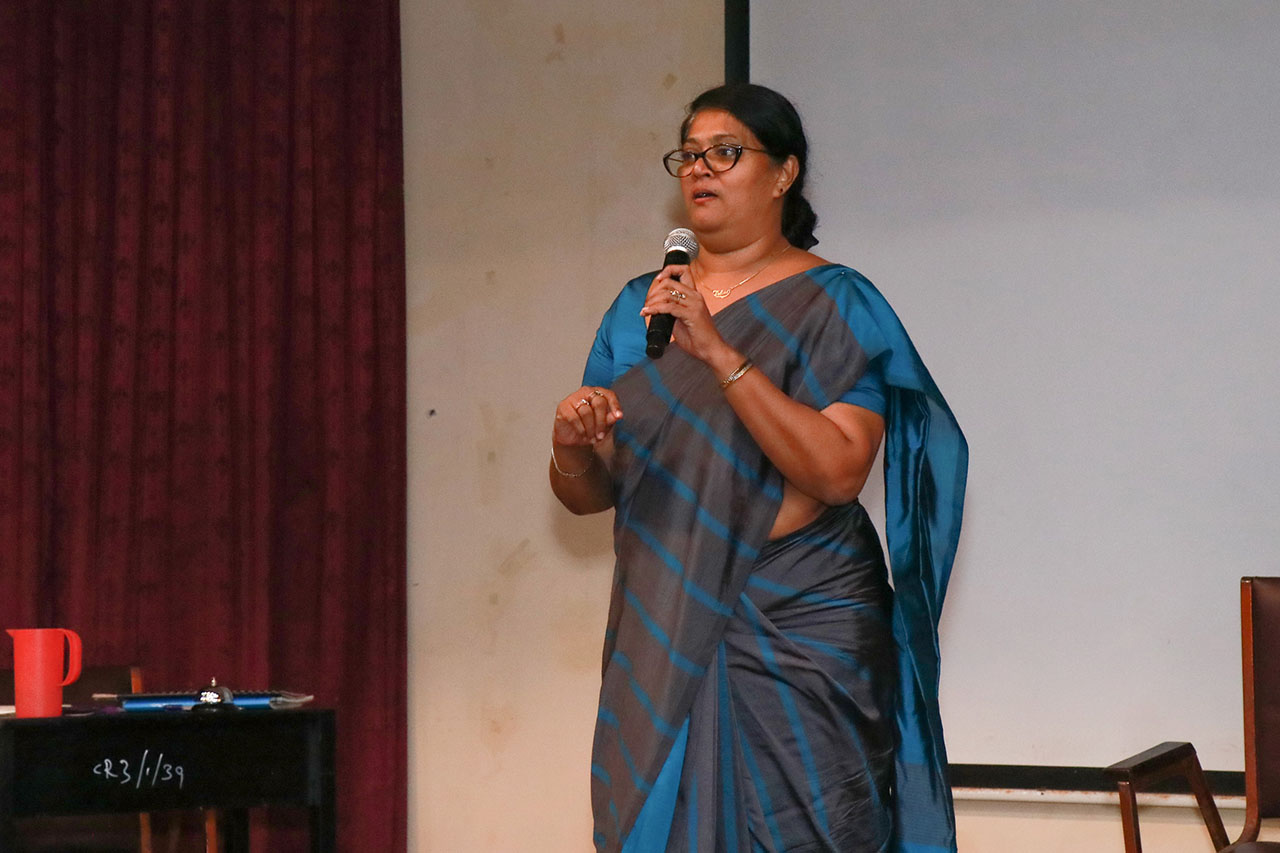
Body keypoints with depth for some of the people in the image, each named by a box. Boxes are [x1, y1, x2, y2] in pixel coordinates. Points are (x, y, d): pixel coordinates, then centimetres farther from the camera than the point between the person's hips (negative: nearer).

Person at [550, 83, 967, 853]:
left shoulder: (834, 306, -3)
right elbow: (589, 496, 11)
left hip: (795, 638, -4)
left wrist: (719, 353, -23)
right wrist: (571, 446, -11)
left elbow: (837, 472, -19)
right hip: (663, 640, 4)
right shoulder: (640, 306, 11)